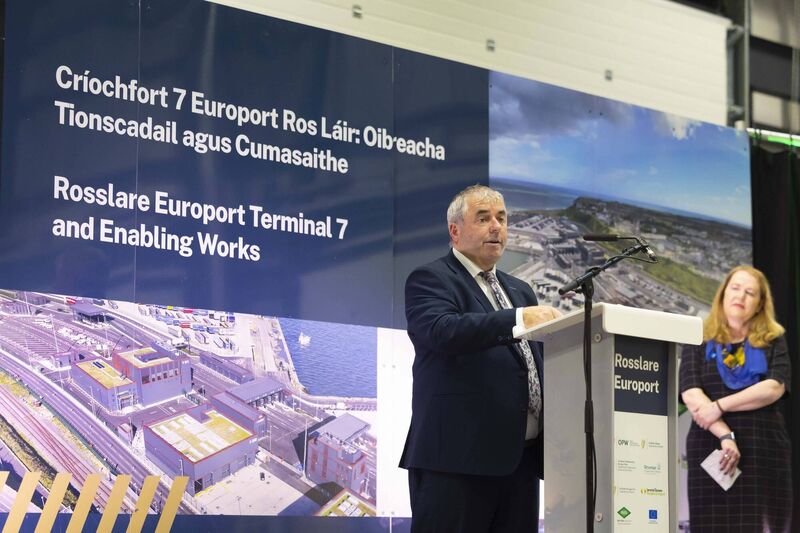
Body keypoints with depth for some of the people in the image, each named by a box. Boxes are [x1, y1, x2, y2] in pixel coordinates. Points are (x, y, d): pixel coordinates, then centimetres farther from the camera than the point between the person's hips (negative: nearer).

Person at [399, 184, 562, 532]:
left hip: (520, 459, 7)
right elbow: (443, 331, -20)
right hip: (457, 458, -7)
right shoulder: (429, 280, -1)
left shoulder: (520, 291, 24)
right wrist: (518, 319, -28)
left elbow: (537, 361, 22)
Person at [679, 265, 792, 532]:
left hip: (765, 449, 1)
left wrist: (720, 406, -13)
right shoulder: (700, 341, 10)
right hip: (711, 447, 0)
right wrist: (725, 435, -17)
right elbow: (691, 395, -4)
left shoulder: (773, 341, 12)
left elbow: (774, 388, -5)